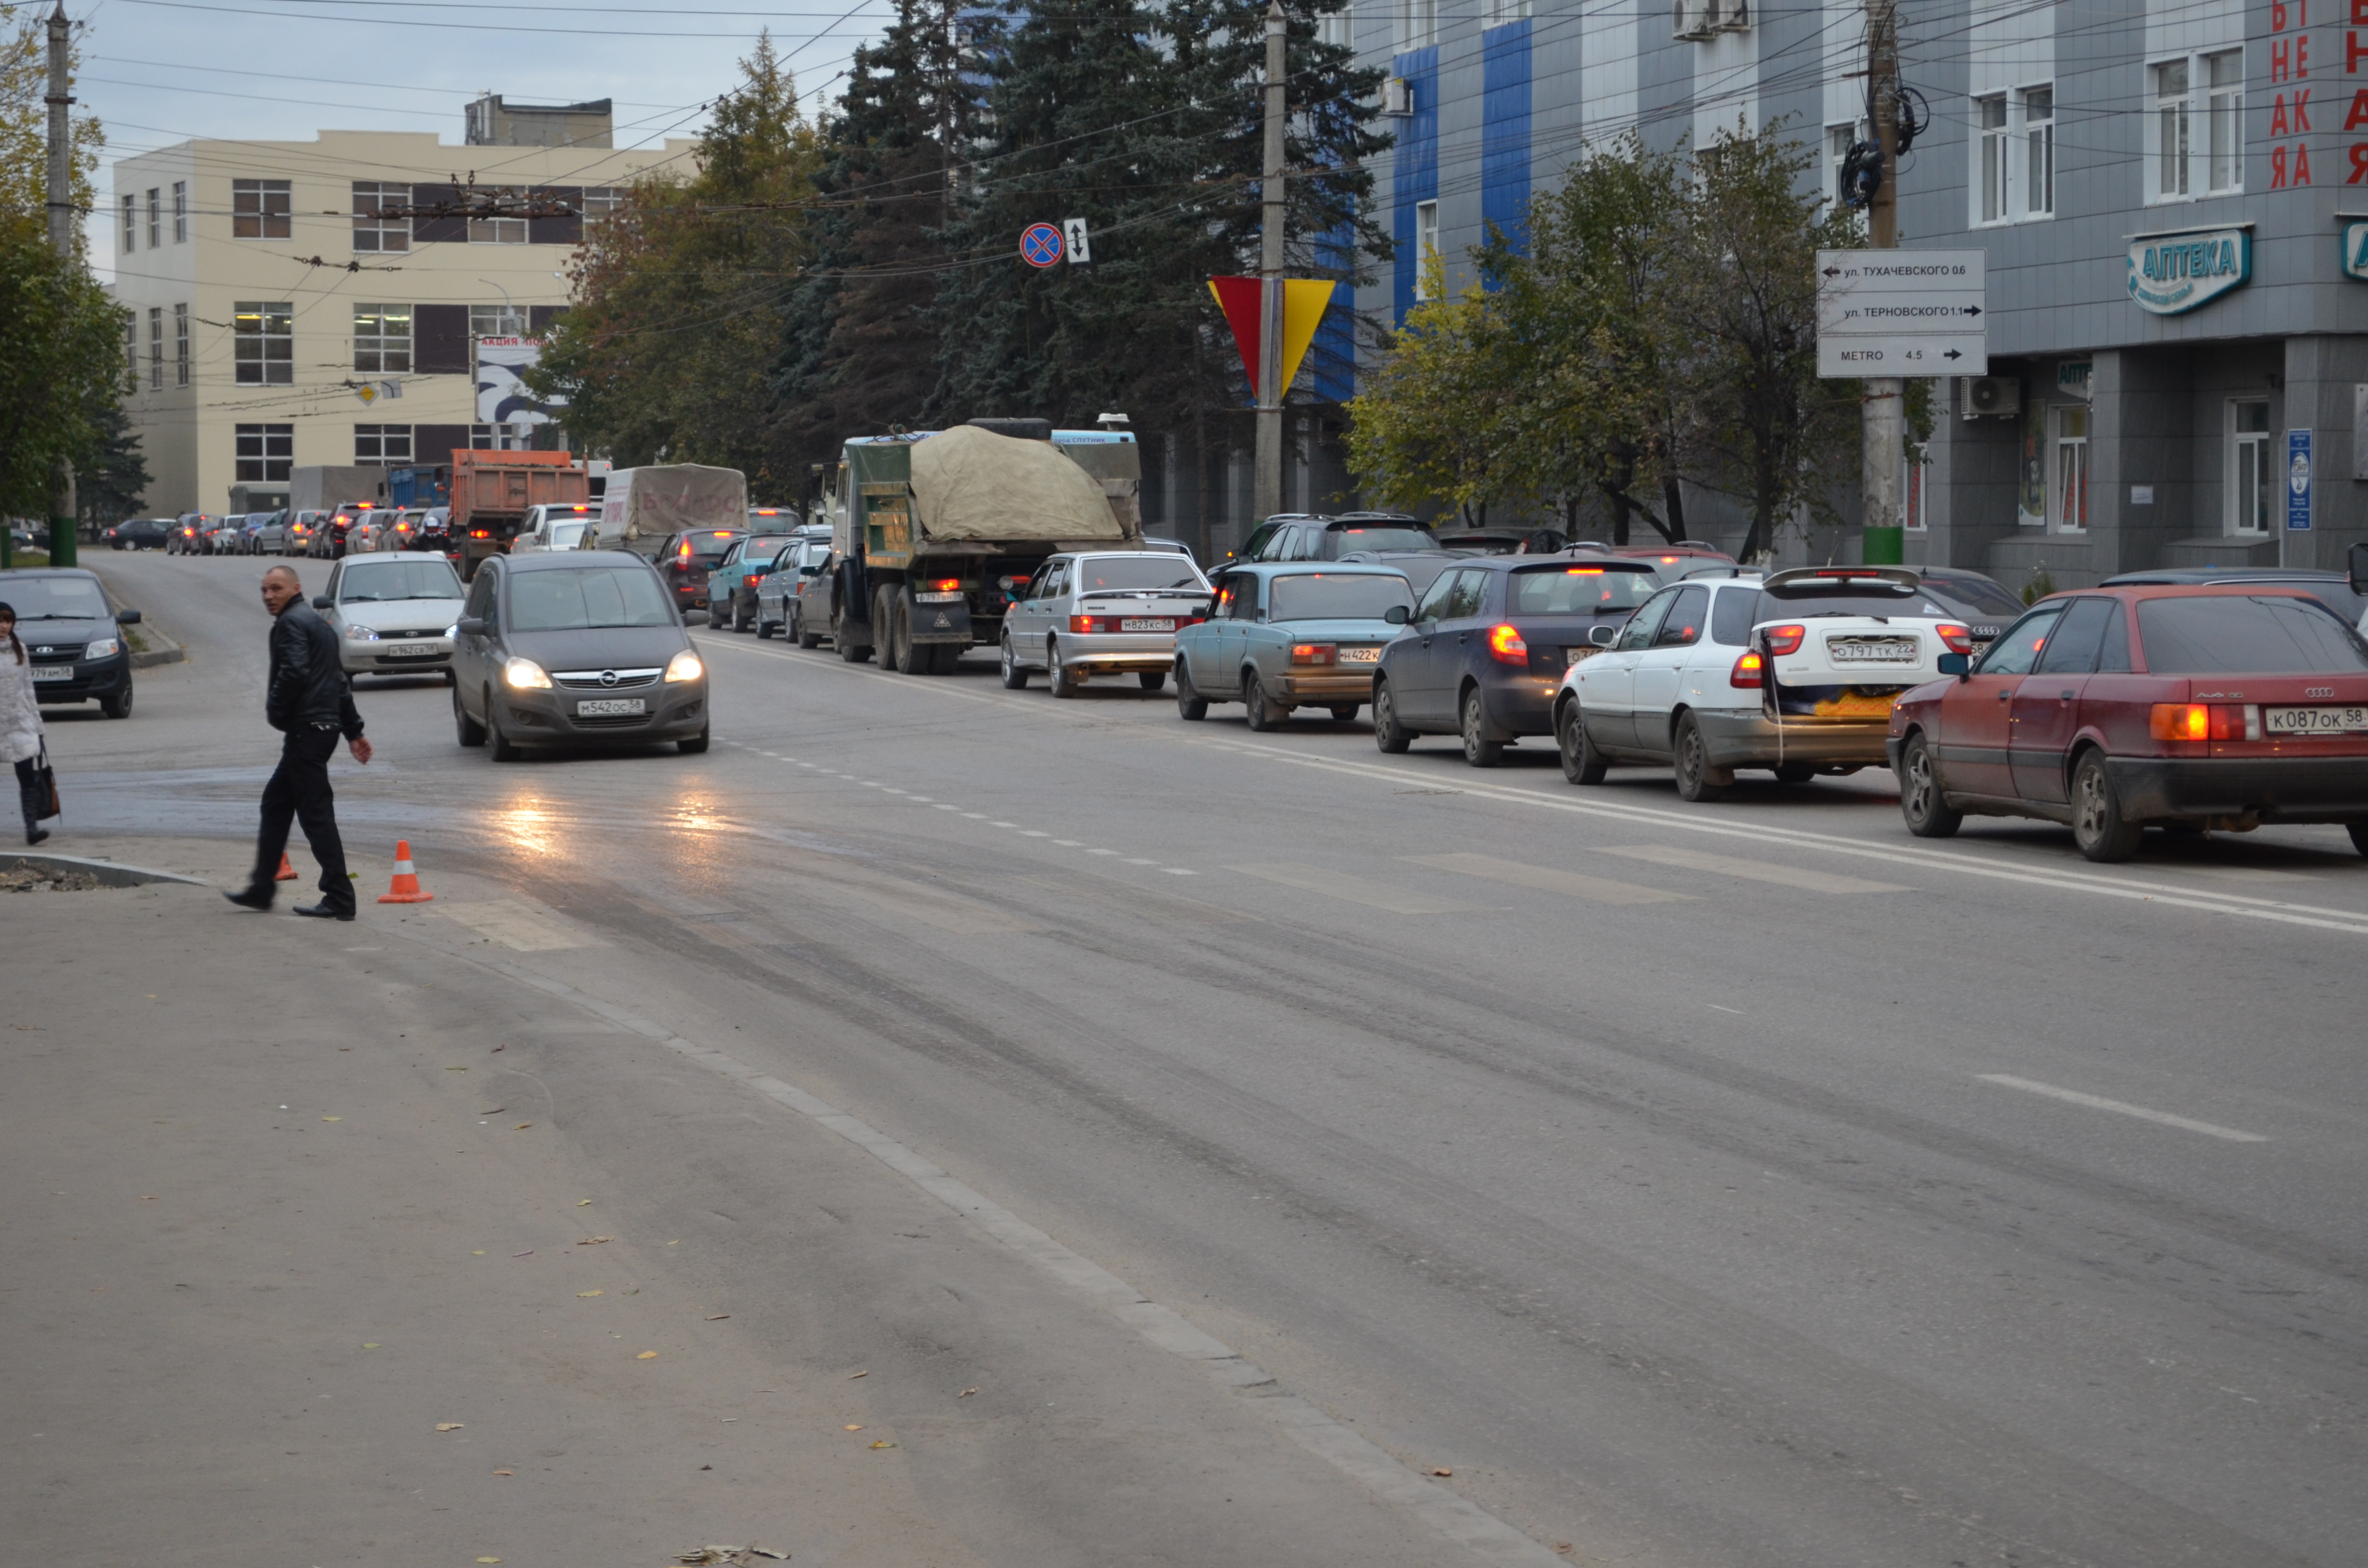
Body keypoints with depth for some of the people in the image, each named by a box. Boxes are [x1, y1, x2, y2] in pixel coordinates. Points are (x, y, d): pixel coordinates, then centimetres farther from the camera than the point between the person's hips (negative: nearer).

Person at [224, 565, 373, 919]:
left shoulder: (291, 623, -9)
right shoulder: (318, 624, 23)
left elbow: (294, 673, -24)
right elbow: (341, 681, 24)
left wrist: (276, 713, -9)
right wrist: (354, 732, 25)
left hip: (305, 729, -11)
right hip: (324, 727, 11)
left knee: (315, 812, -9)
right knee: (275, 803, 17)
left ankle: (339, 899, -11)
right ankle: (262, 888, 21)